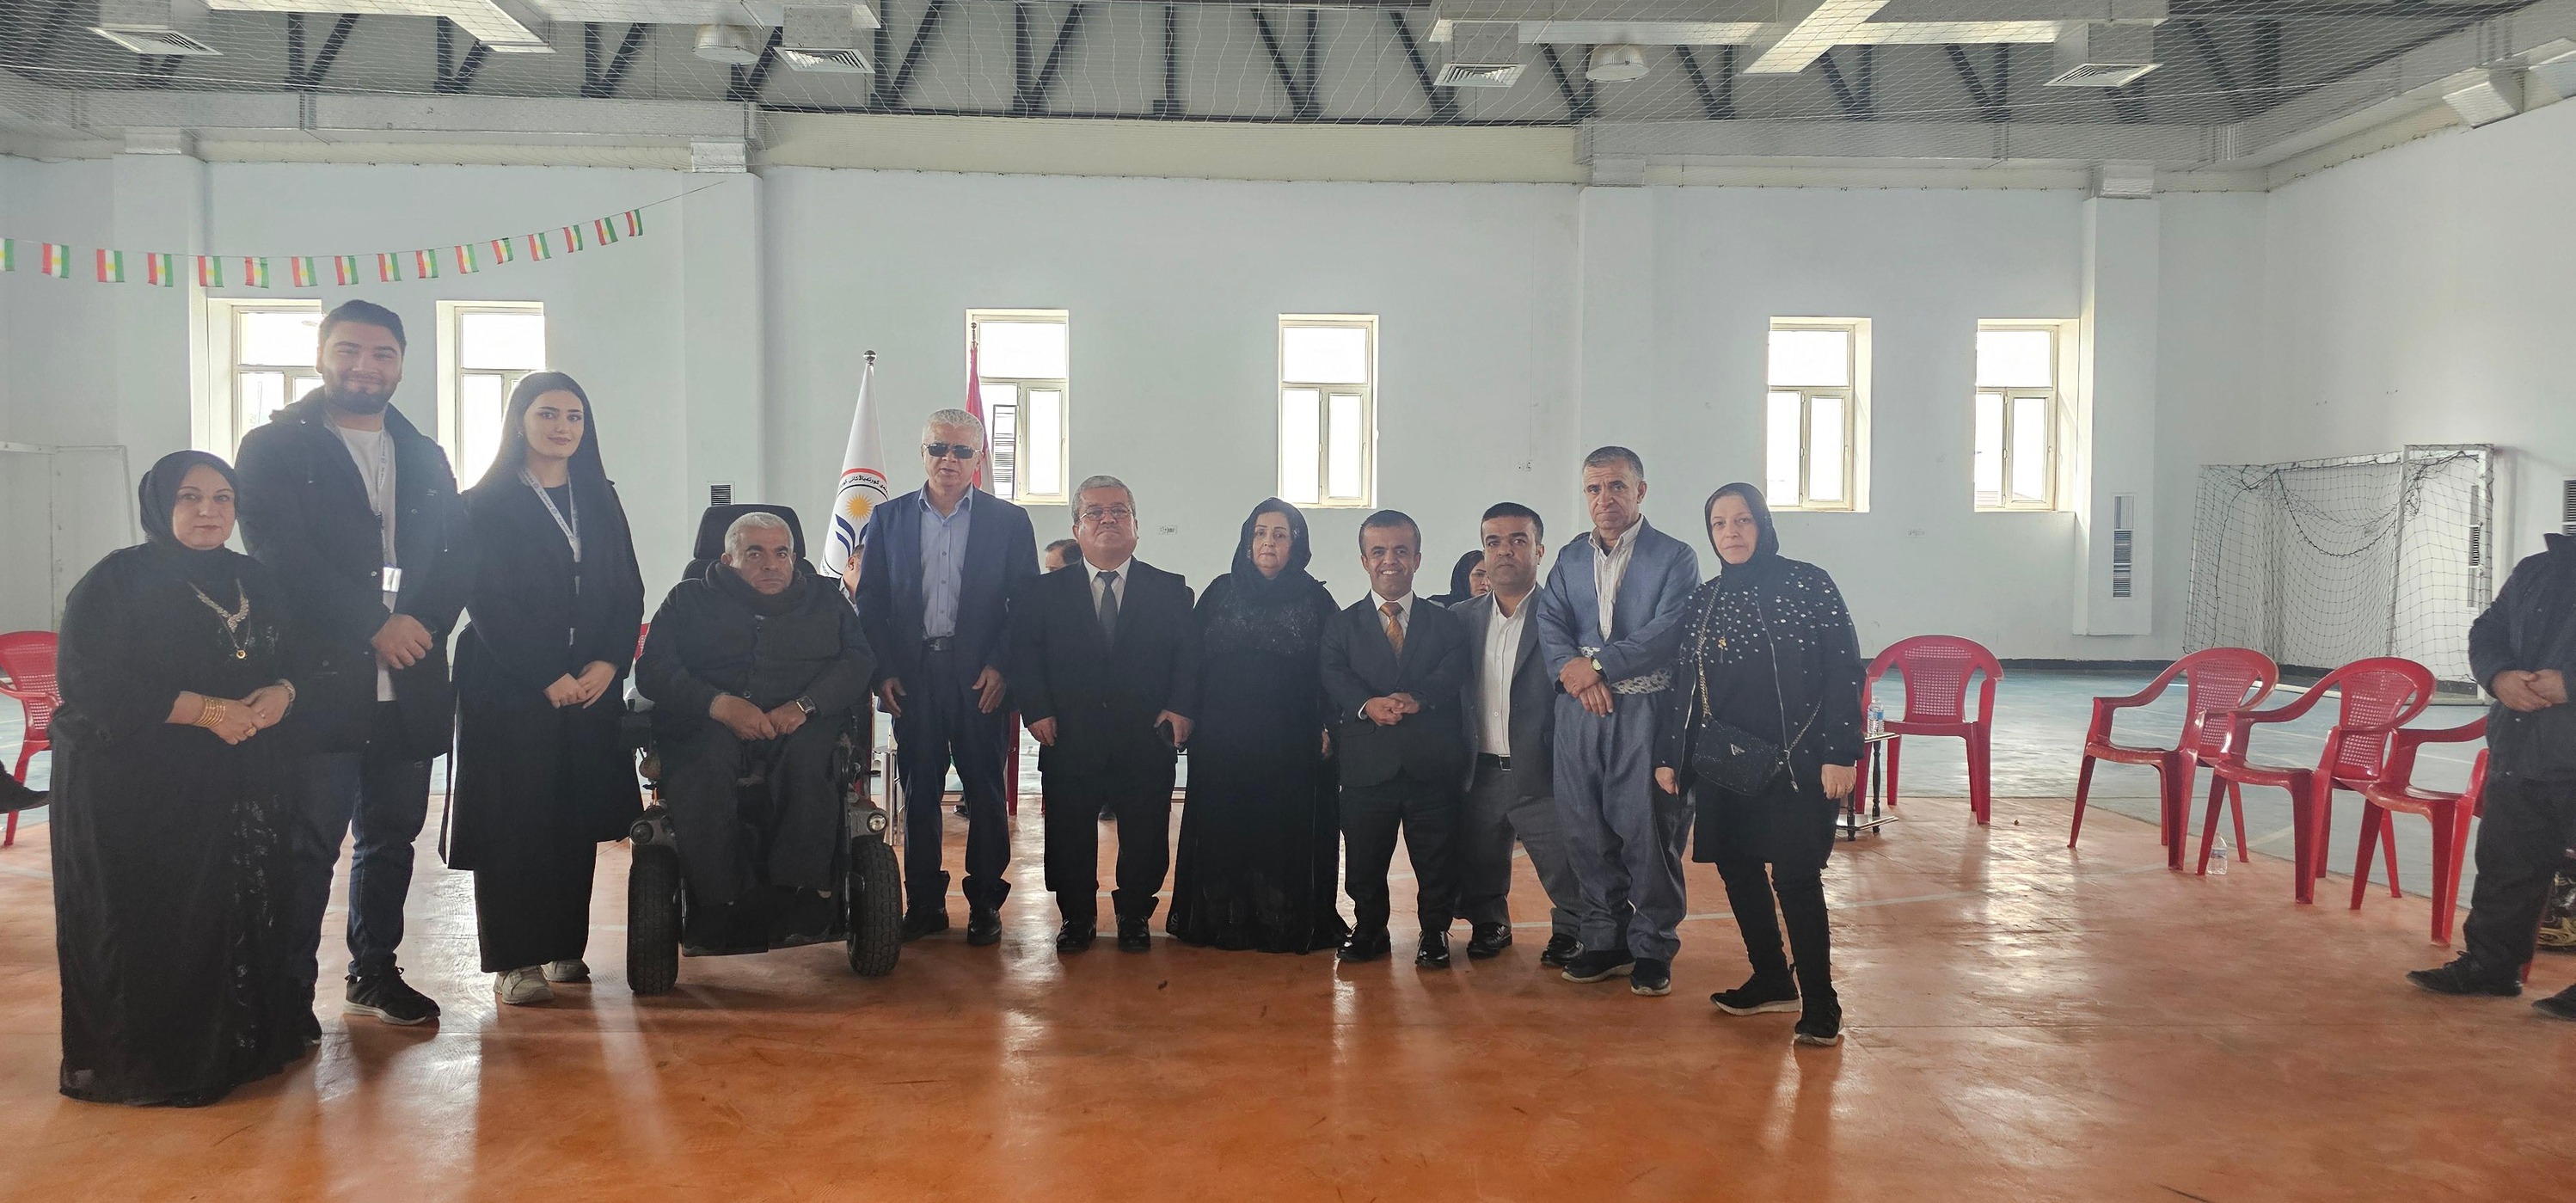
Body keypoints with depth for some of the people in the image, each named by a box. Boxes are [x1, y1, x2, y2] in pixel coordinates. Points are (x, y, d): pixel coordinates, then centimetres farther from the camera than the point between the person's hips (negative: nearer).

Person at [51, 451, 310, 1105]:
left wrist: (280, 694, -9)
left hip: (244, 785, 5)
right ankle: (147, 1064, 9)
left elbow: (294, 659, 15)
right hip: (139, 788, -4)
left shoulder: (255, 580, 13)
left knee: (245, 912, 2)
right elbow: (90, 682, -13)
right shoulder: (116, 582, -4)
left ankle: (241, 1042, 16)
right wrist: (204, 710, -18)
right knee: (153, 925, -3)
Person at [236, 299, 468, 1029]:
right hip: (318, 685, -5)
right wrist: (376, 626, -15)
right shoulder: (274, 448, 2)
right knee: (308, 846, -2)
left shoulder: (425, 459, 17)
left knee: (391, 839, 13)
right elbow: (282, 557, -10)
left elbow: (458, 559, 8)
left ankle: (376, 972, 26)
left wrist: (420, 625, -10)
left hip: (409, 687, 5)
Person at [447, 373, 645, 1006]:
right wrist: (547, 677, -14)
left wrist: (609, 663, -8)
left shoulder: (601, 502, 13)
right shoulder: (485, 505, 0)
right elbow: (488, 603, -8)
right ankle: (515, 960, 2)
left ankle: (565, 947, 14)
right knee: (514, 820, -3)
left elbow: (628, 592, 8)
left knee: (579, 818, 4)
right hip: (508, 688, -4)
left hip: (591, 685, 4)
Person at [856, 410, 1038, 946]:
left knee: (985, 791, 4)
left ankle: (985, 903, 15)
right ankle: (924, 903, 16)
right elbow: (870, 602, 7)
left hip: (980, 676, -1)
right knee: (919, 792, 6)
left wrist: (1001, 666, -9)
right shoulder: (887, 519, 8)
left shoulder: (1009, 521, 3)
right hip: (911, 675, 1)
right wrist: (883, 671, -2)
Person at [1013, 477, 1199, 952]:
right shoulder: (1046, 592, 8)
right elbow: (1024, 655, 2)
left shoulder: (1171, 590, 7)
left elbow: (1190, 656, 2)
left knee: (1144, 839, 6)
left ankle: (1134, 917, 25)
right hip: (1070, 742, 0)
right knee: (1069, 837, 6)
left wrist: (1181, 707, -11)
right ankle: (1077, 918, 24)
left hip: (1147, 740, 0)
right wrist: (1037, 711, -9)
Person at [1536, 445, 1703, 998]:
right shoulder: (1570, 559, 17)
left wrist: (1596, 665, -13)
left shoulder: (1675, 557, 3)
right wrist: (1571, 668, -15)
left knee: (1648, 829, -3)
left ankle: (1653, 948, 11)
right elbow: (1549, 622, 5)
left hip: (1646, 710, -4)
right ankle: (1605, 941, 19)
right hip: (1579, 710, 4)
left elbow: (1667, 632, -10)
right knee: (1586, 828, 6)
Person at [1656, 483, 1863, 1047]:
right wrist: (1668, 756, 9)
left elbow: (1844, 672, -7)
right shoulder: (1702, 600, 9)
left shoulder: (1808, 584, -5)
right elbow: (1683, 683, 12)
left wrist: (1839, 754, -13)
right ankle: (1771, 981, 25)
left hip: (1794, 760, -5)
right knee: (1736, 869, 9)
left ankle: (1820, 1004, 5)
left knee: (1795, 878, -6)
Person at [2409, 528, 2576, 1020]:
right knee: (2505, 864, 13)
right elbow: (2487, 632, 15)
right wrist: (2499, 676, -5)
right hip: (2518, 753, 6)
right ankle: (2489, 965, 23)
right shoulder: (2536, 570, 12)